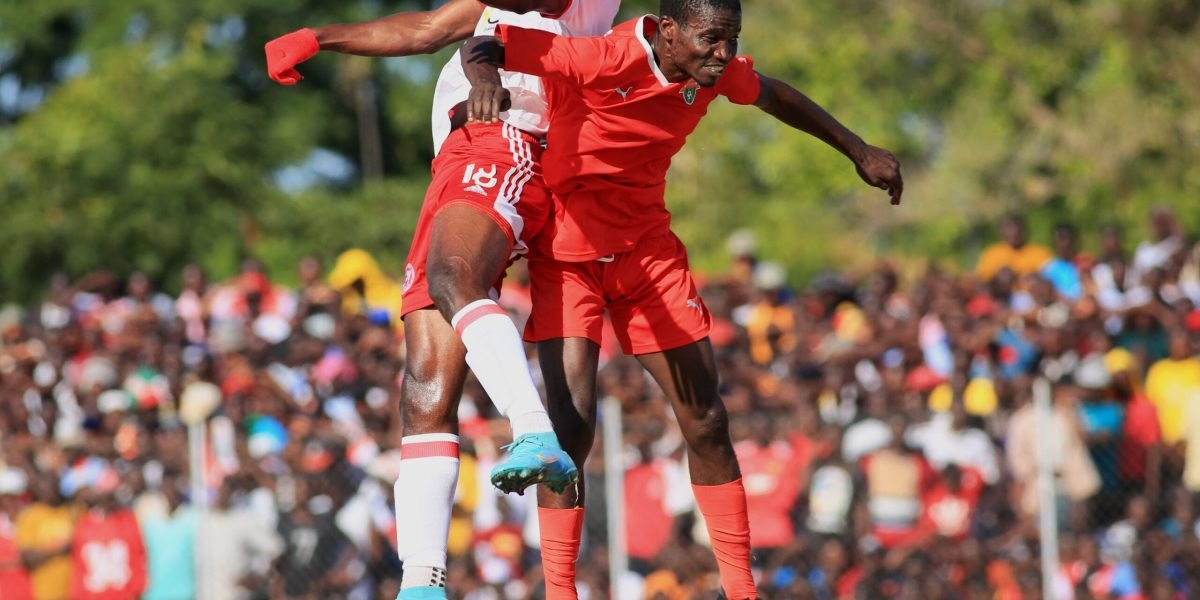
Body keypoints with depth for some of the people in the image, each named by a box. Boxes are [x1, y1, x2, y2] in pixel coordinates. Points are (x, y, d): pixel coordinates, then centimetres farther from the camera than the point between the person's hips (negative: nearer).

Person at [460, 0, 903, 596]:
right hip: (568, 254, -6)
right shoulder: (601, 60, -25)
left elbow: (773, 96, 16)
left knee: (707, 423, 5)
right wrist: (484, 78, -50)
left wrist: (857, 150, 24)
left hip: (648, 250, 6)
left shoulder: (715, 72, -6)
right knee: (572, 426, -18)